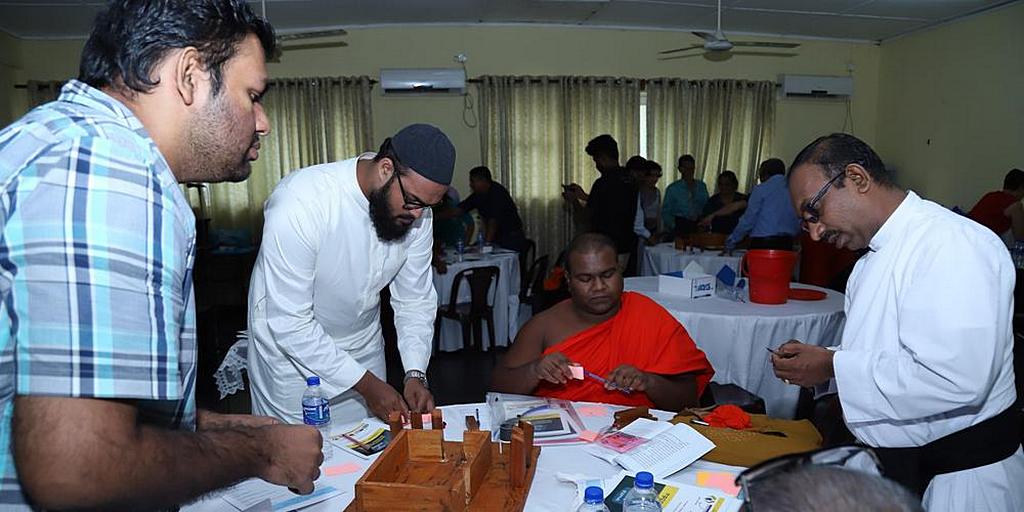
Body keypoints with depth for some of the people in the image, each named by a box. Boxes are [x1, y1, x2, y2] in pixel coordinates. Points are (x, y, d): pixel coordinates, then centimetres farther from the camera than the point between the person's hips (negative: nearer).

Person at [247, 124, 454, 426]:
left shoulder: (417, 212, -14)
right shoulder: (300, 202, -31)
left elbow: (415, 300, -4)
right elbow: (289, 323, -29)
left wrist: (415, 374, -16)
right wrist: (365, 384, -27)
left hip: (363, 350, 5)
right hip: (291, 351, -4)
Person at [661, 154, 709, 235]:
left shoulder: (702, 186, 13)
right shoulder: (673, 188, 4)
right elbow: (666, 212, 4)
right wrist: (673, 227, -9)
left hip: (698, 225, 3)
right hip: (680, 226, -3)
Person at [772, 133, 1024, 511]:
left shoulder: (955, 244, -22)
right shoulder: (874, 257, 8)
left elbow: (955, 380, -32)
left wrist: (833, 367, -24)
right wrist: (817, 361, -5)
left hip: (958, 477, -8)